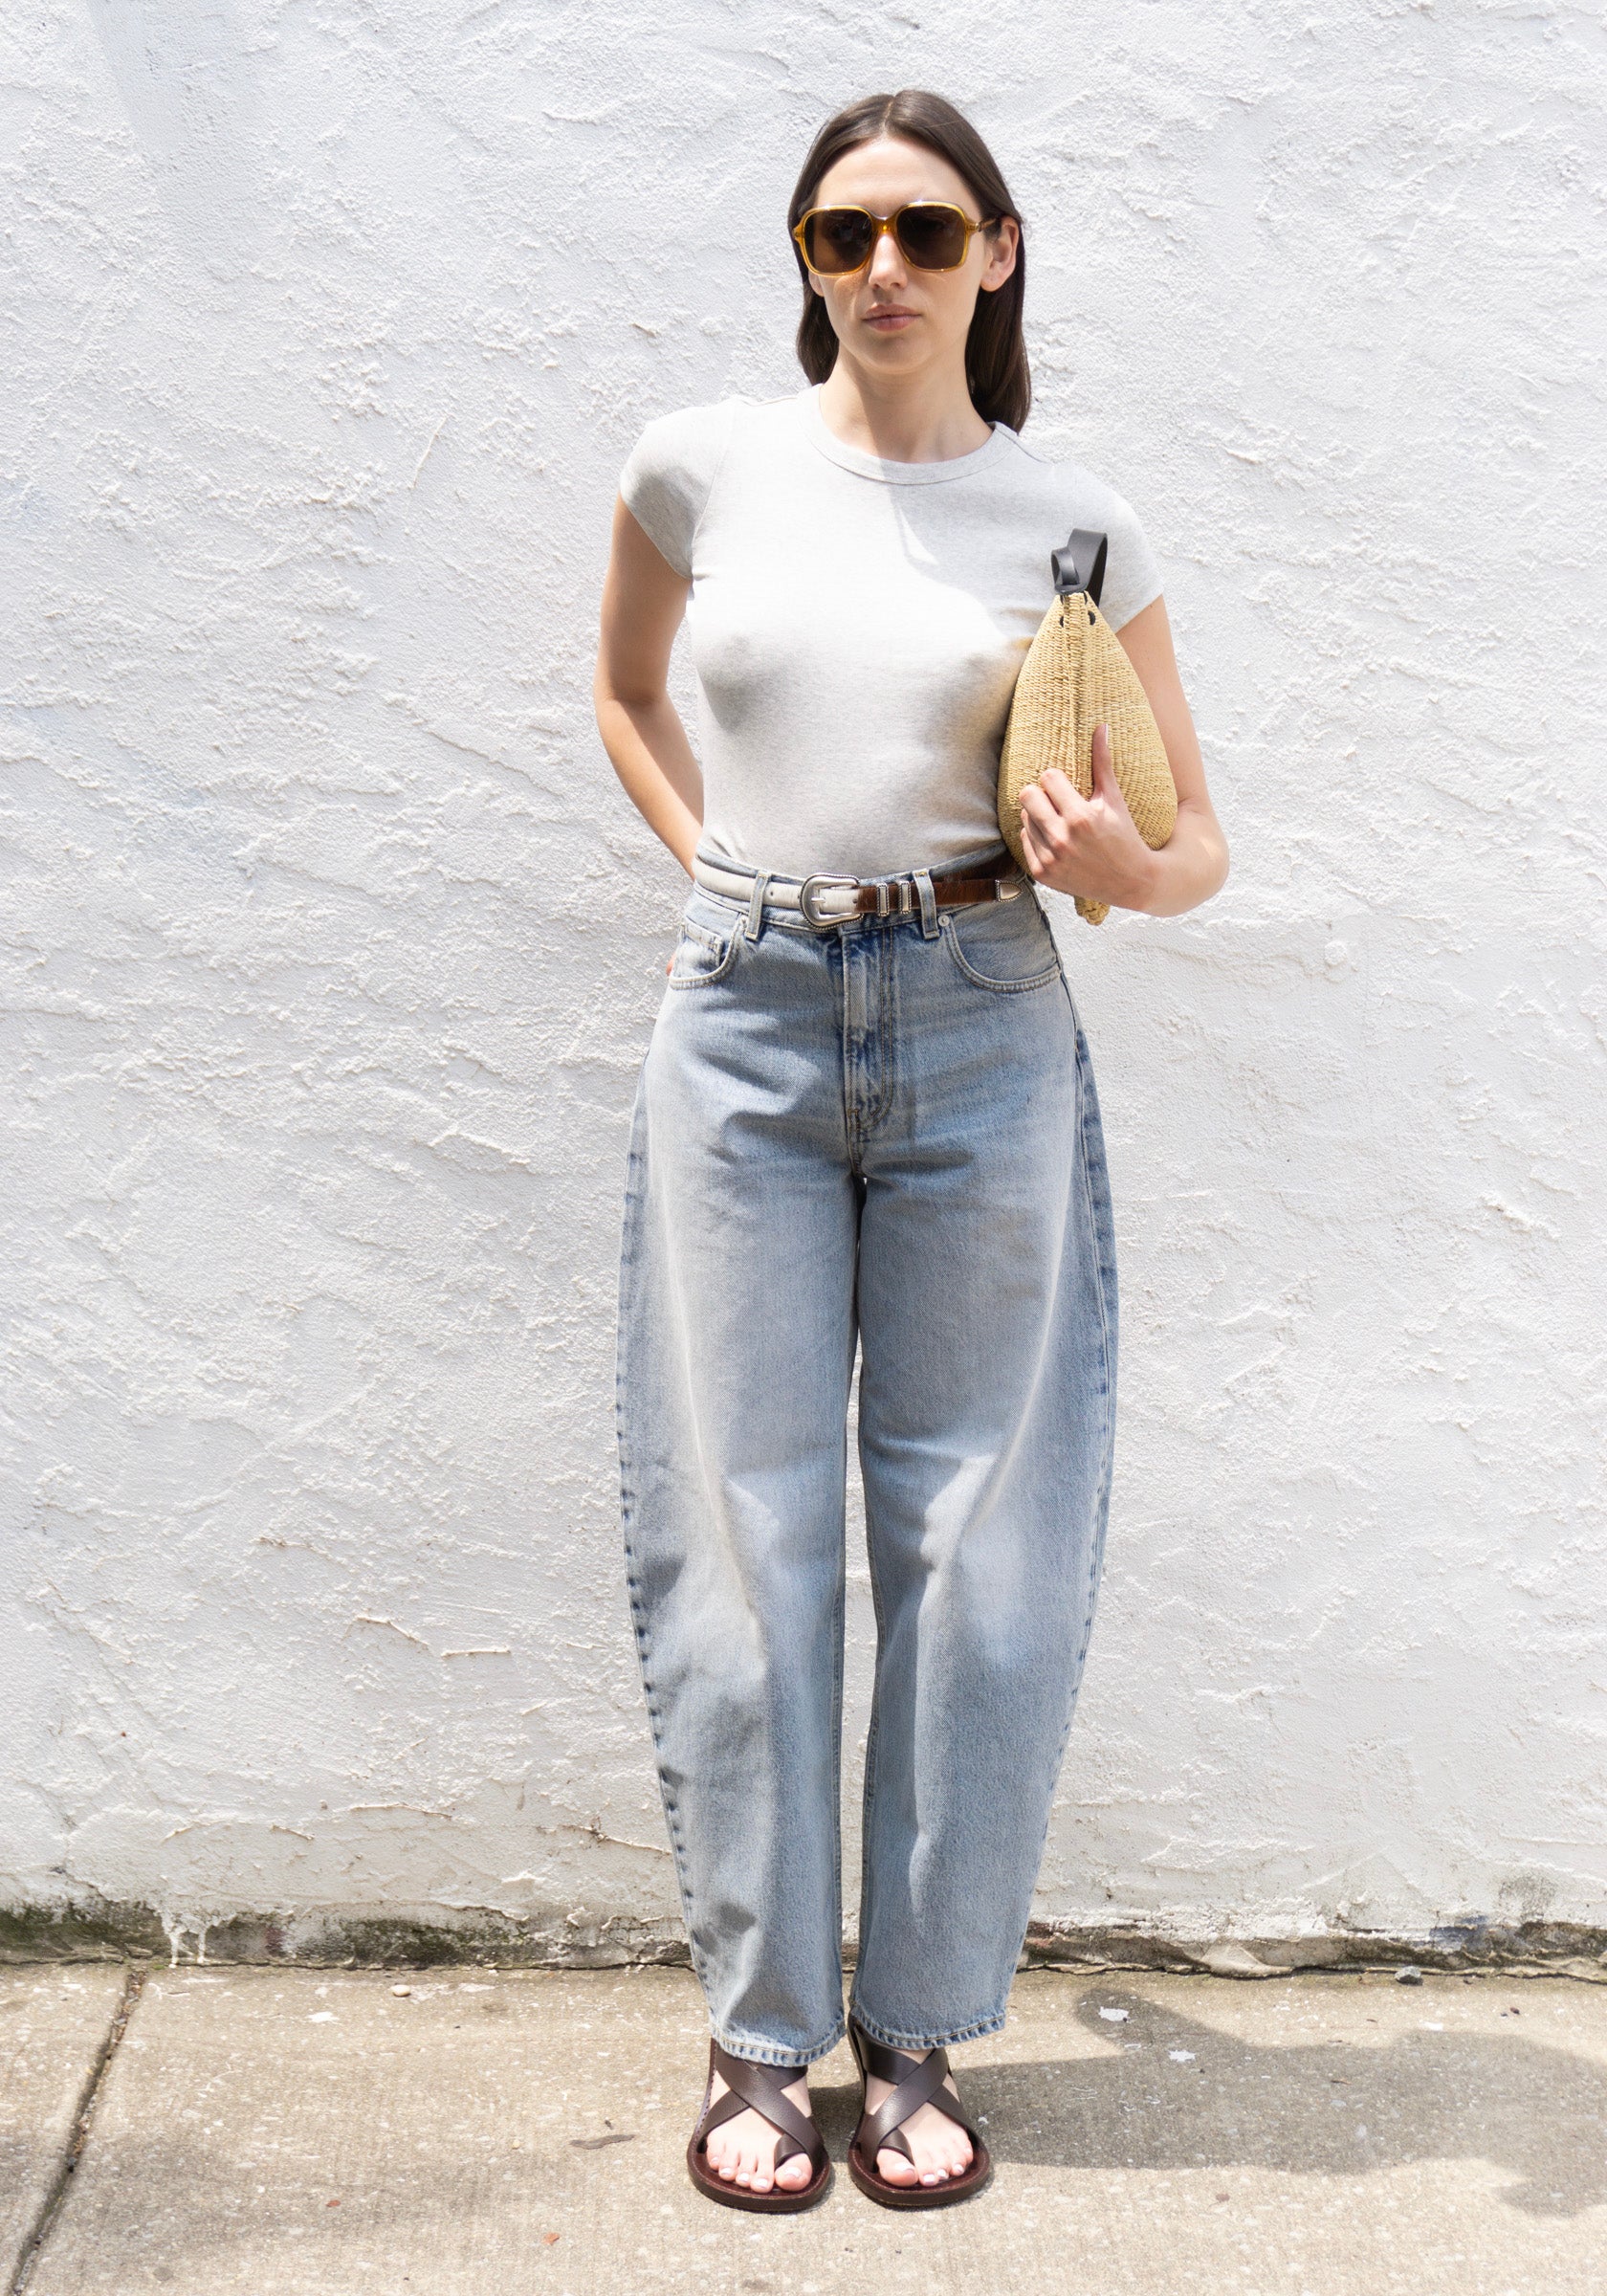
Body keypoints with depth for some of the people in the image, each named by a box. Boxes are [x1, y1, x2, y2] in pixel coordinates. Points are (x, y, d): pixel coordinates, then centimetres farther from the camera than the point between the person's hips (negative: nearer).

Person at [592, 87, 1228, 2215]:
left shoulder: (1073, 522, 3)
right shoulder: (704, 466, 5)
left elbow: (1198, 841, 8)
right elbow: (626, 689, 23)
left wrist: (1129, 868, -15)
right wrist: (718, 859, 9)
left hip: (978, 1027, 0)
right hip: (745, 1022, 1)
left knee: (971, 1531, 4)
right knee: (742, 1527, 3)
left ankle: (918, 2035, 21)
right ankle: (758, 2036, 19)